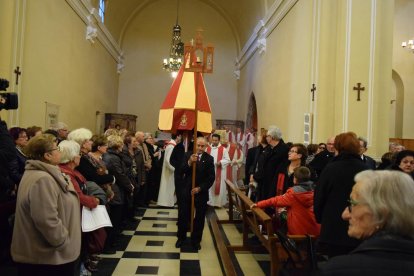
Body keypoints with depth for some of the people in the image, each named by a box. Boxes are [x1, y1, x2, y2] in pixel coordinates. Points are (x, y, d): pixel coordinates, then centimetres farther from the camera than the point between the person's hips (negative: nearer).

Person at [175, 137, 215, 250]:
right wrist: (189, 162, -28)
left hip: (201, 192, 0)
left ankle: (196, 240, 25)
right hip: (187, 190, 0)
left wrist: (200, 188, -14)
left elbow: (211, 177, -6)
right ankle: (181, 237, 26)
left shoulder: (209, 158, -4)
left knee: (199, 217, 9)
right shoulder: (188, 155, -1)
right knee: (183, 215, 6)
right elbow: (182, 171, -10)